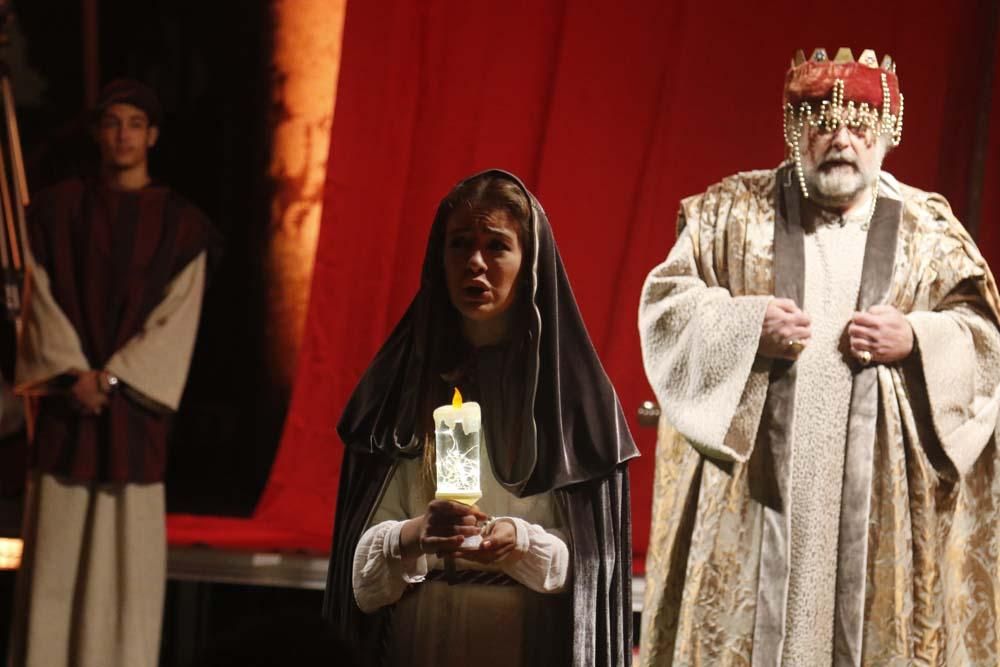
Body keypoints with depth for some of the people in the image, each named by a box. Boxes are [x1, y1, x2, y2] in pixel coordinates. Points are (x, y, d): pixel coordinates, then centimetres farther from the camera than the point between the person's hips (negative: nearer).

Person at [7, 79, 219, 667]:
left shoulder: (181, 223, 4)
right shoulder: (59, 210, 8)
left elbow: (176, 317, -1)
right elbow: (44, 303, 2)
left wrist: (110, 377, -11)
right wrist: (74, 375, -11)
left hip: (136, 400, -1)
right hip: (67, 398, 1)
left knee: (129, 551, -2)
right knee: (56, 553, -1)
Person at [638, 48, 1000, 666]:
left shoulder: (931, 230, 9)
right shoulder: (732, 211, 8)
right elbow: (664, 302, 4)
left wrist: (915, 341, -11)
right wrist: (749, 325, -12)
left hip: (884, 492, 1)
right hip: (755, 481, -1)